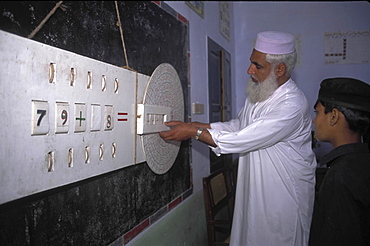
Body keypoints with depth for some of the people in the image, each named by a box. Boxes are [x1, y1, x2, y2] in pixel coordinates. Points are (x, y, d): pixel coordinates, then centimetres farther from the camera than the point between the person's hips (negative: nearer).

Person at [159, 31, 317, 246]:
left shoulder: (292, 105, -26)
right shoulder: (258, 93, 3)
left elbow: (242, 141, -28)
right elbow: (238, 125, 10)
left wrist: (194, 132, -23)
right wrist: (198, 125, -2)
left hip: (285, 195, -7)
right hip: (254, 188, 8)